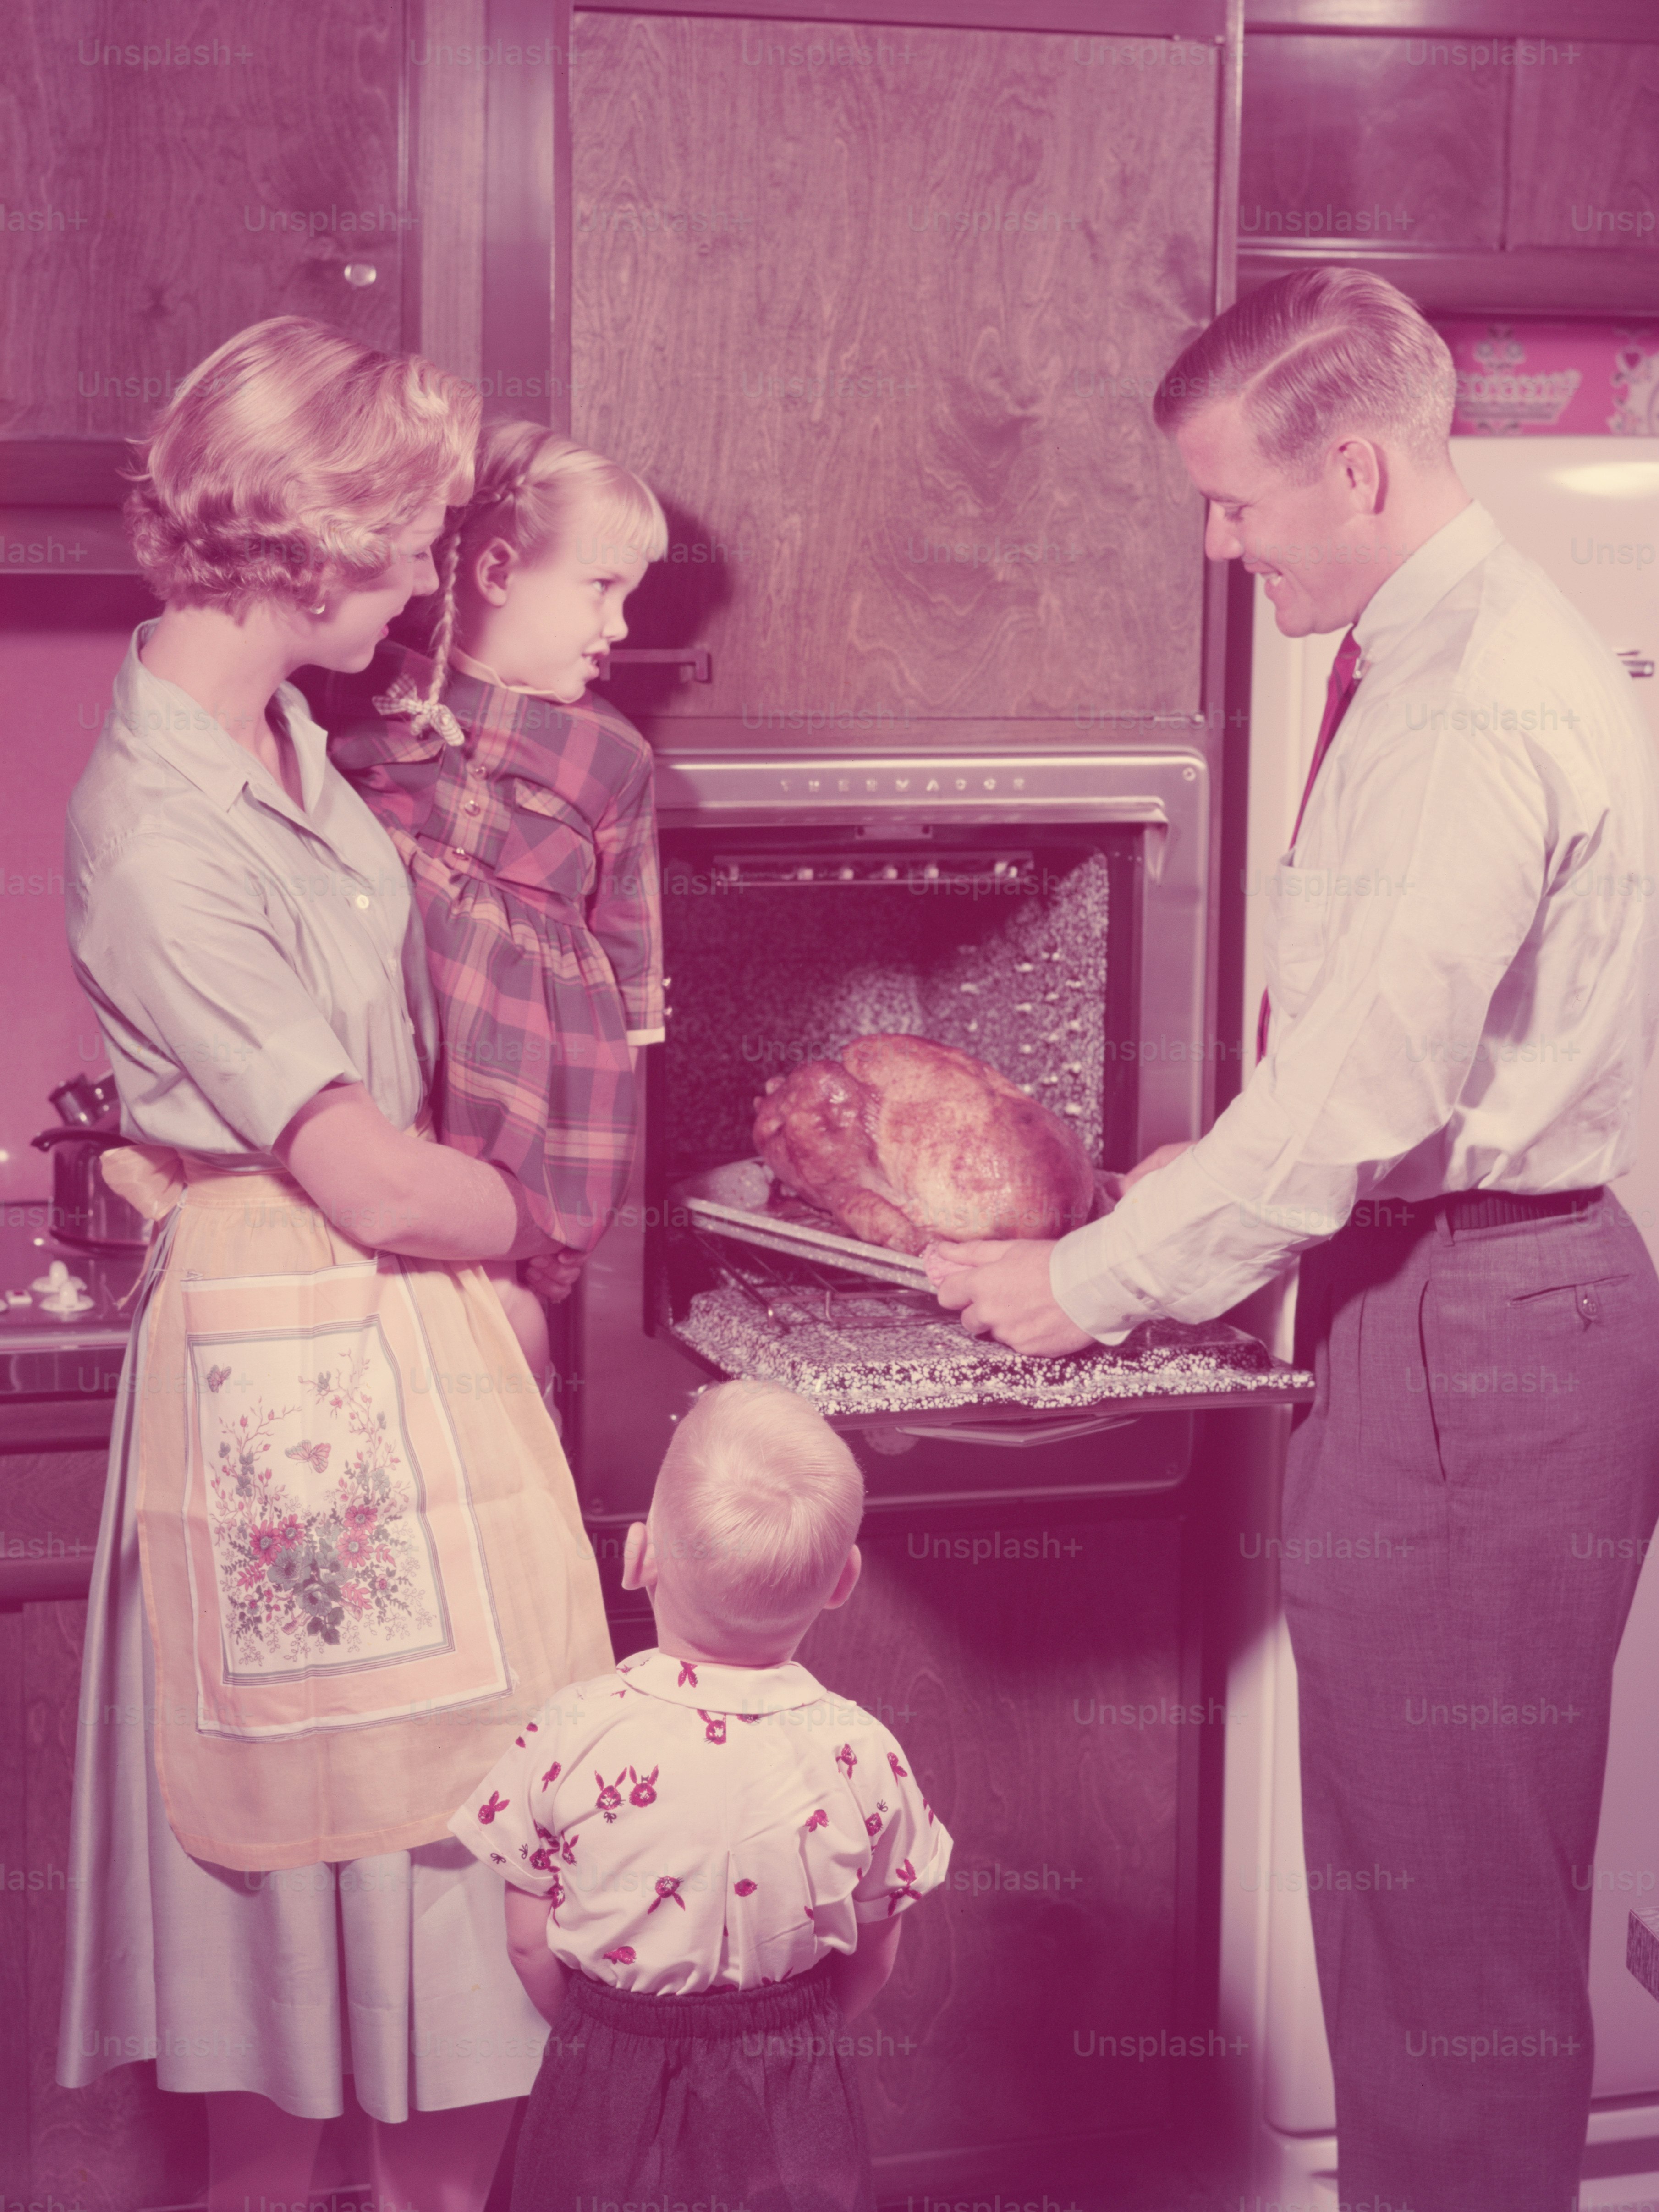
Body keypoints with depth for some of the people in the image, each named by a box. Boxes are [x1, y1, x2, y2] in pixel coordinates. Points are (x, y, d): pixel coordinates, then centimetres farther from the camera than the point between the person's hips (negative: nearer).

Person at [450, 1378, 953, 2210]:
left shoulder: (570, 1737, -20)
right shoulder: (861, 1753, -17)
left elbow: (531, 1943, -8)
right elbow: (872, 1960, -4)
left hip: (609, 2088, 0)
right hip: (791, 2106, 1)